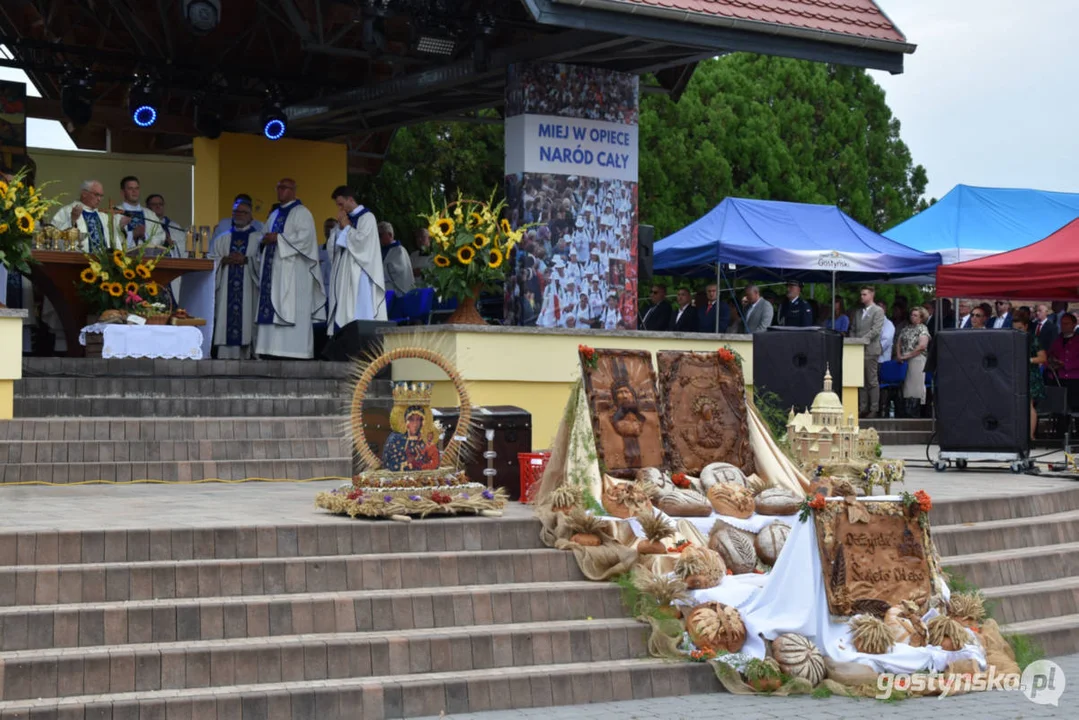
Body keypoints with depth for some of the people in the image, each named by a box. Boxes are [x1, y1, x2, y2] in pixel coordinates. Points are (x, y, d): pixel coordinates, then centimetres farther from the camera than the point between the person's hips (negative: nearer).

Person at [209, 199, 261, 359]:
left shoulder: (259, 239, 10)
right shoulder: (221, 239, 19)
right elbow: (211, 261, 10)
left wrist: (245, 260, -13)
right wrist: (225, 260, -8)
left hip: (248, 288, -2)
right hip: (226, 287, 2)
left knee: (246, 318, -10)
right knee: (225, 319, -6)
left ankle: (245, 352, -11)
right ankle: (225, 352, -8)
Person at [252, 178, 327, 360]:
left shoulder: (301, 213, -2)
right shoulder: (274, 215, 22)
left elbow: (305, 237, -14)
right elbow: (269, 236, 26)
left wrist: (278, 238, -15)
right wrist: (265, 241, 2)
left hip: (292, 270, -8)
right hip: (273, 269, 8)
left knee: (292, 310, -12)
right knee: (270, 309, 1)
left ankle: (295, 348, -14)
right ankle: (272, 348, 0)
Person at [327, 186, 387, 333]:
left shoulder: (367, 217, -4)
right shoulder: (346, 218, 17)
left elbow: (361, 240, -17)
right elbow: (333, 247, 14)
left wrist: (346, 227, -5)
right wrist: (340, 228, 1)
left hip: (359, 274, -7)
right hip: (343, 273, 7)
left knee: (359, 311, -10)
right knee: (343, 313, 1)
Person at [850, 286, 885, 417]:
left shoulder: (878, 311, -1)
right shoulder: (858, 312, 19)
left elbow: (876, 330, -11)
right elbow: (853, 329, 19)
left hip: (871, 349, -6)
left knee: (872, 380, -4)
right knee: (861, 381, 6)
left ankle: (874, 409, -1)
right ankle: (862, 408, 10)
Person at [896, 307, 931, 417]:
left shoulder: (922, 329, -2)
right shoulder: (906, 329, 18)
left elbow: (922, 346, -14)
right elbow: (899, 343, 17)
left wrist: (907, 356, -12)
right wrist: (899, 355, -2)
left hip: (917, 360, -6)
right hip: (903, 362, 6)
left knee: (915, 386, -6)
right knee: (905, 386, 4)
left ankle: (915, 414, -3)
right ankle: (906, 413, 7)